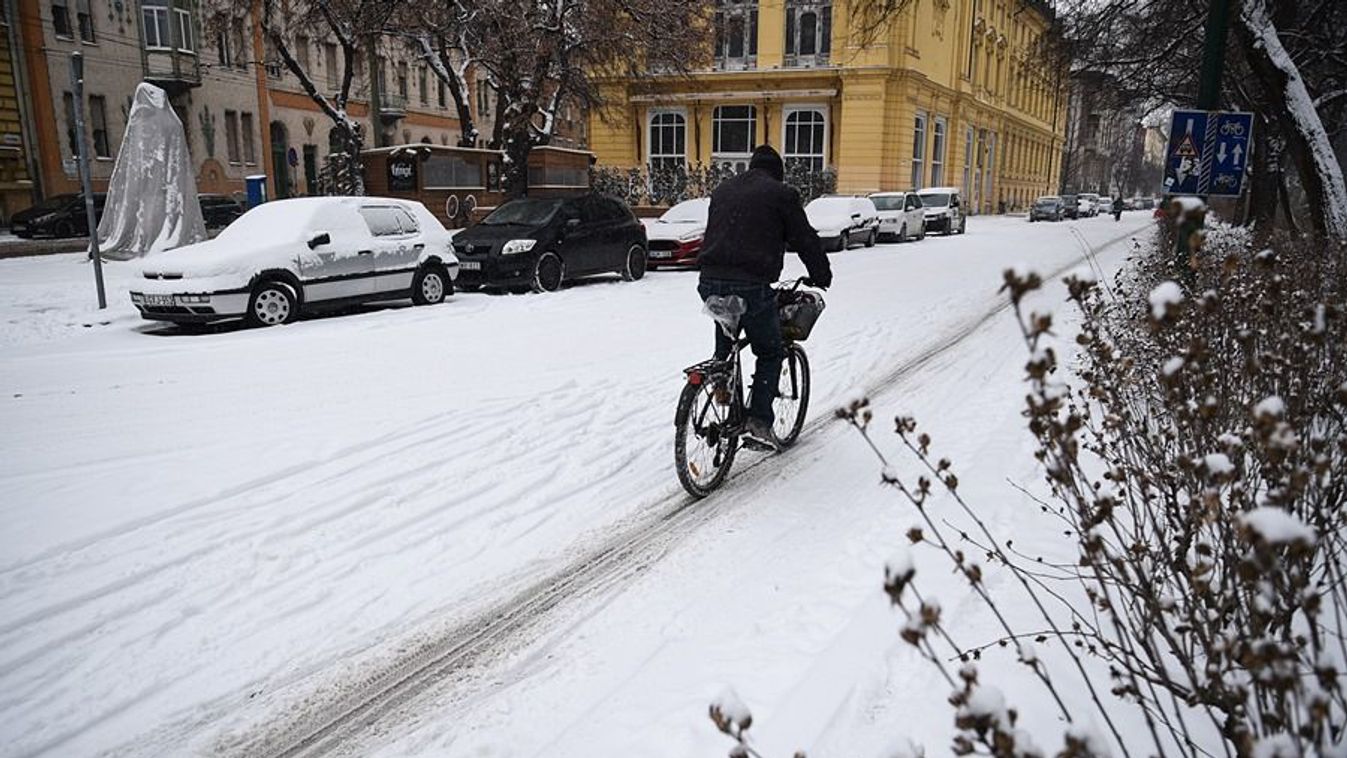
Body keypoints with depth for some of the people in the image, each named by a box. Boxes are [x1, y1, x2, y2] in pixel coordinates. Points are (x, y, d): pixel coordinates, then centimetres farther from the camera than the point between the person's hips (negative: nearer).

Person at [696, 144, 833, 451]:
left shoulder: (722, 189, 21)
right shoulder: (781, 194, 2)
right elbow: (805, 239, 5)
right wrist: (821, 275, 19)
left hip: (711, 282, 6)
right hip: (751, 286, -6)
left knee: (724, 349, 21)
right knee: (770, 353, 9)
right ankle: (759, 421, 1)